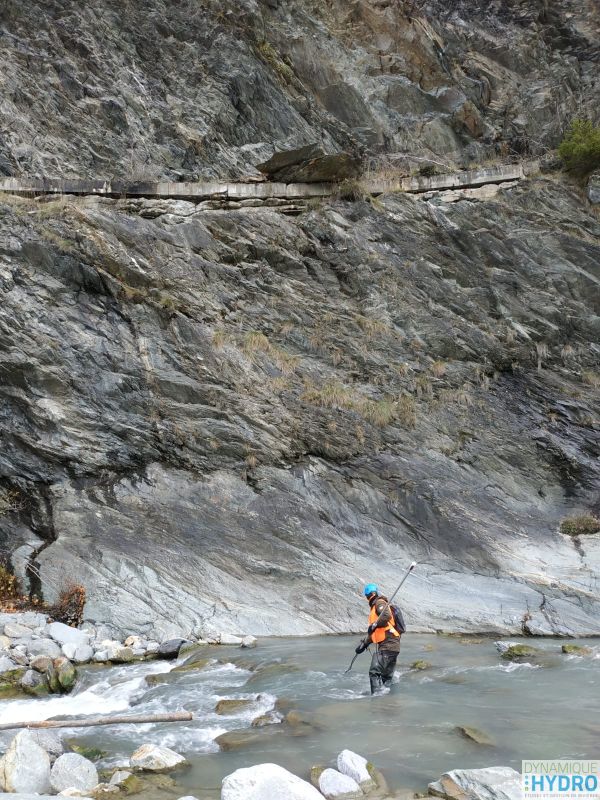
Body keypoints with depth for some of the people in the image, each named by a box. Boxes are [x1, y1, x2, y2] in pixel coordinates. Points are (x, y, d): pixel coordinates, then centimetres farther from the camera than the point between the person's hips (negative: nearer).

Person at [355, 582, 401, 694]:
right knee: (387, 676, 11)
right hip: (392, 645, 10)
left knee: (375, 672, -14)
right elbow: (374, 633, 34)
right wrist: (364, 643, 32)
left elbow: (387, 615, -23)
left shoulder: (380, 603, 0)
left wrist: (375, 624, -30)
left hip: (387, 644, -10)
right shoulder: (375, 606, 28)